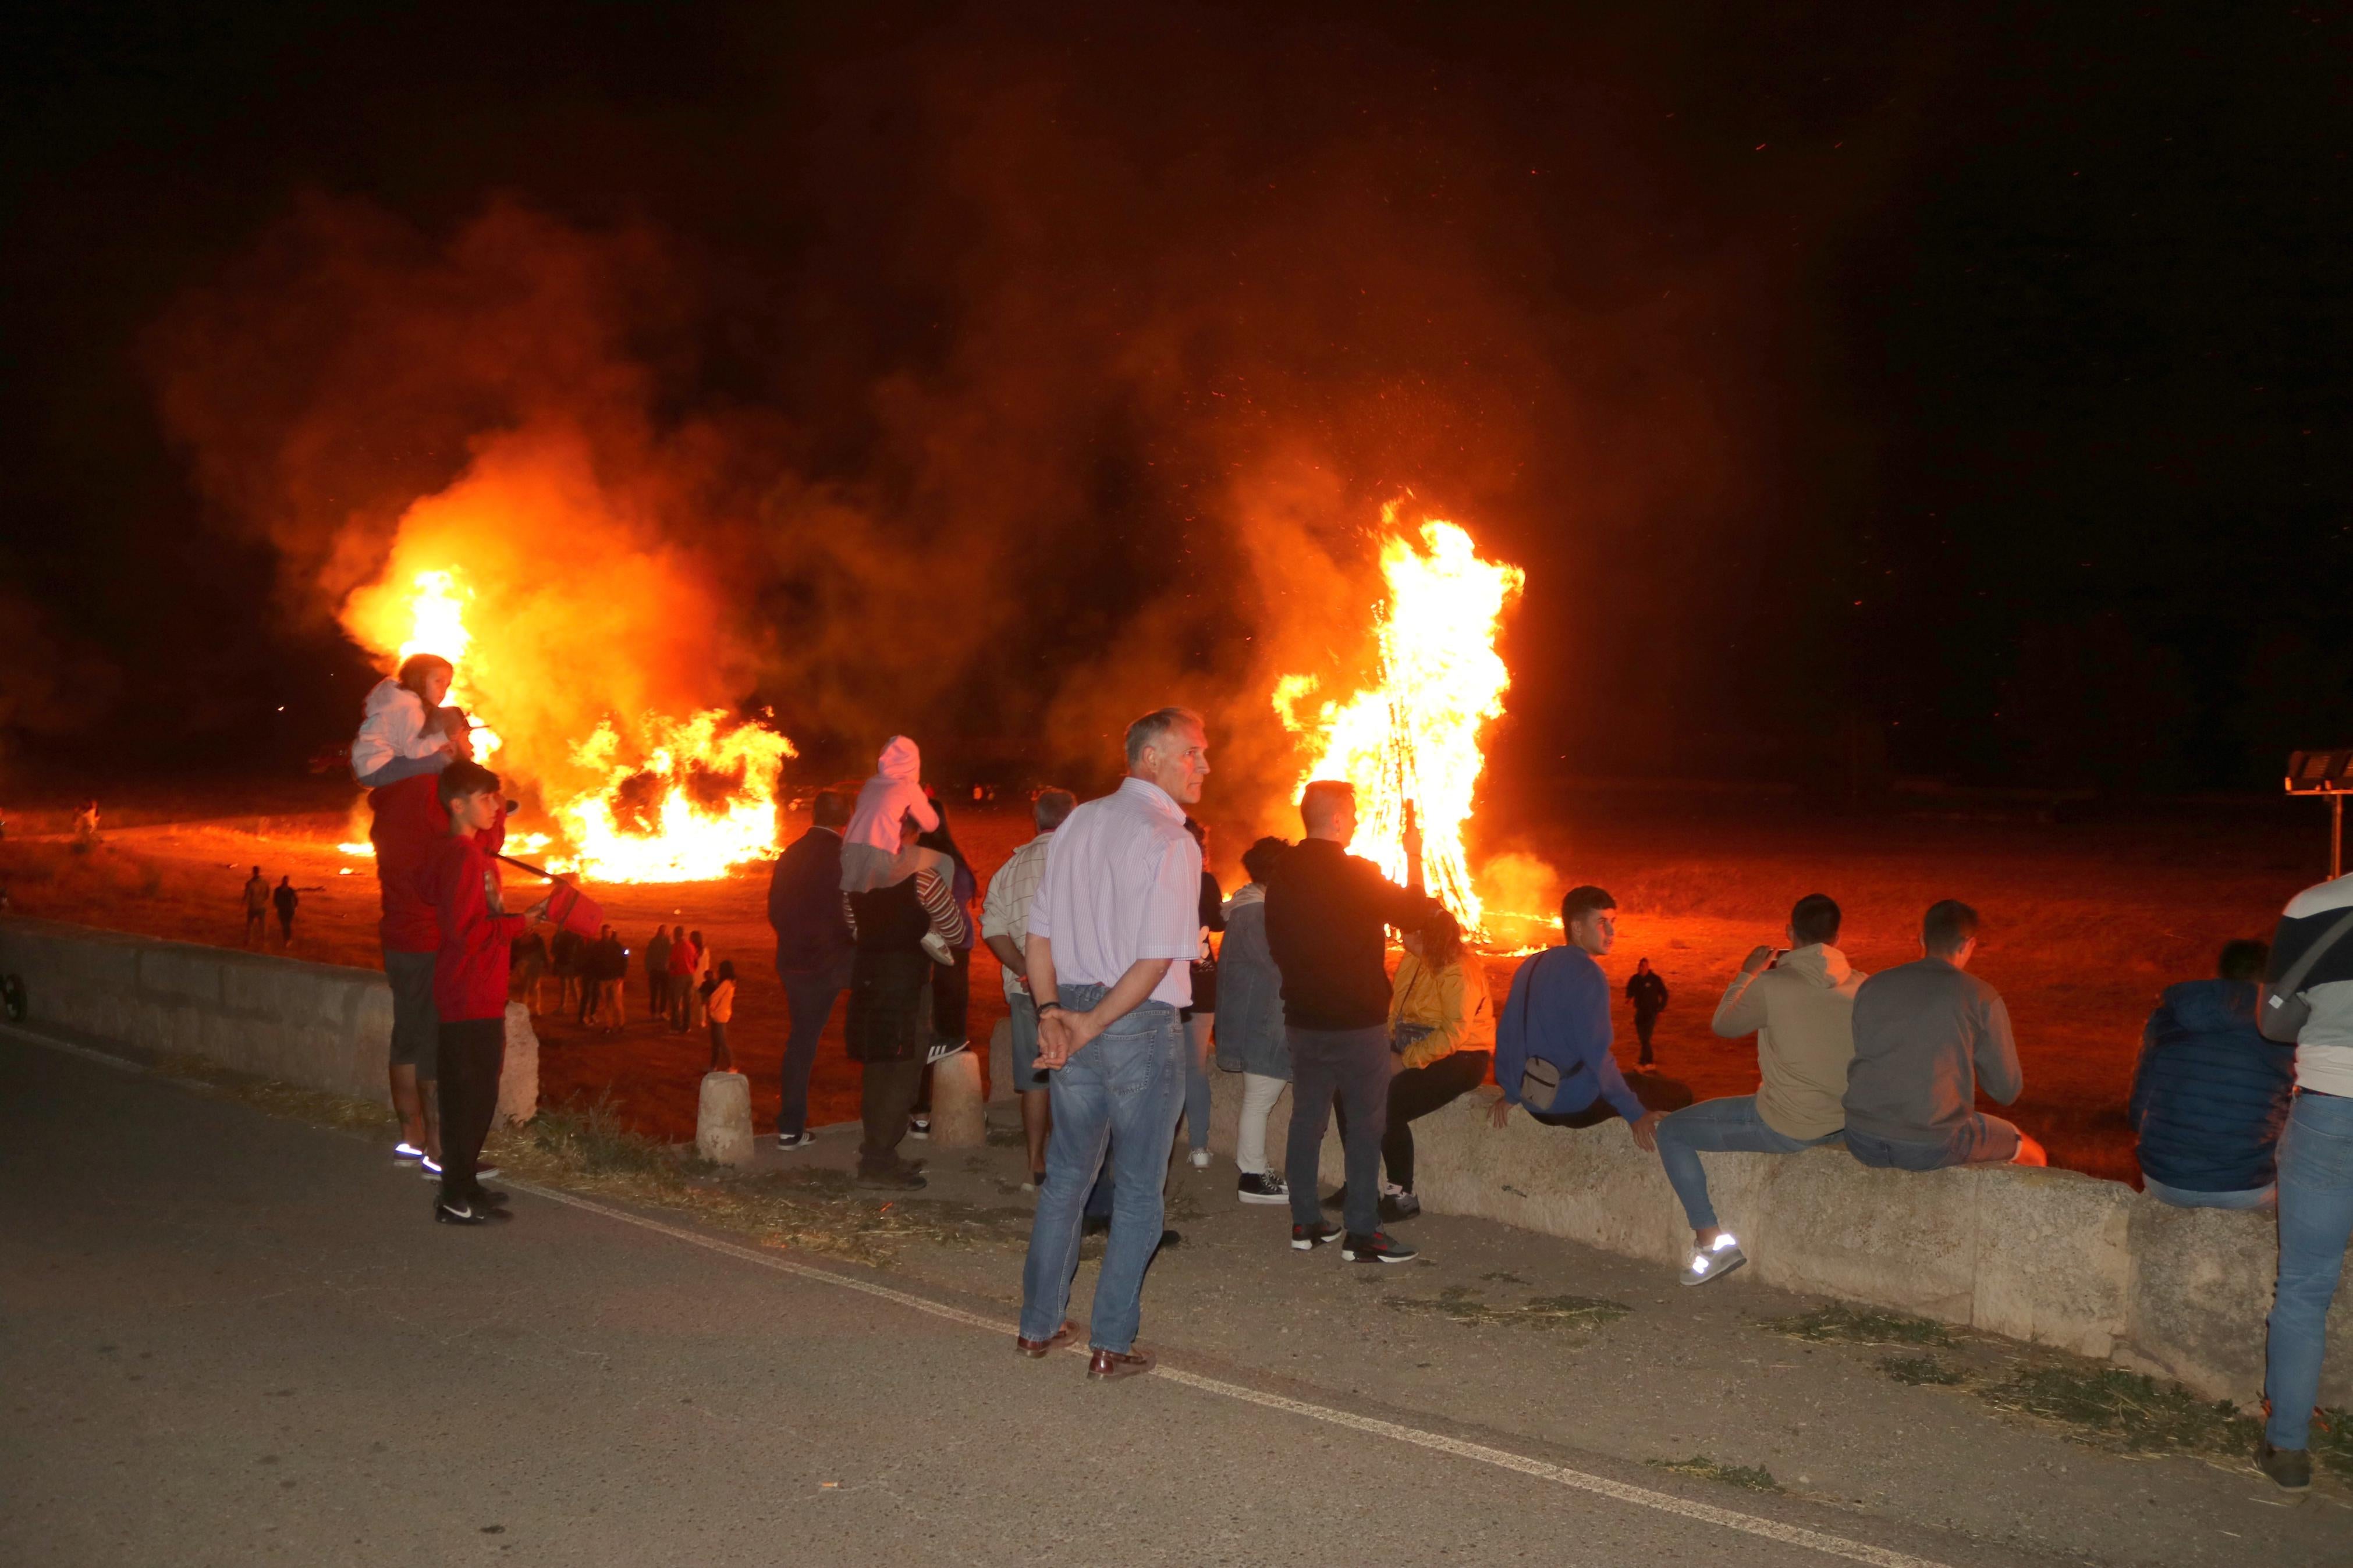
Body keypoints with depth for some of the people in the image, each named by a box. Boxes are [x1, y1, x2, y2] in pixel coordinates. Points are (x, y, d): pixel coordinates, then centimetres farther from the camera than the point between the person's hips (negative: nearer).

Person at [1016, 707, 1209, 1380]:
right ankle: (1113, 1344, 9)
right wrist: (1092, 1025, -12)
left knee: (1066, 1175, 17)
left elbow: (1040, 931, 6)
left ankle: (1038, 1324, 24)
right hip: (1143, 1024, -6)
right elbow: (1156, 959, -19)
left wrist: (1052, 1013, -1)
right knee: (1138, 1191, 5)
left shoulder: (1078, 825, 9)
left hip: (1071, 1018, 7)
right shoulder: (1170, 840, -13)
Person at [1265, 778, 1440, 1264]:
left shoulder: (1282, 876, 3)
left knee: (1306, 1118, 12)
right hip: (1358, 1022, -6)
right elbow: (1414, 915, -7)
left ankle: (1305, 1222, 17)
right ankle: (1361, 1233, 1)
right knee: (1365, 1124, 0)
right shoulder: (1357, 875, -17)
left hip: (1303, 1019, 6)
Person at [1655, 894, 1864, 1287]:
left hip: (1788, 1128, -6)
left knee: (1671, 1132, 10)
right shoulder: (1862, 986, -3)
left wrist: (1746, 975, 14)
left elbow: (1722, 1025, 1)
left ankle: (1711, 1240, 2)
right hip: (1846, 1122, 6)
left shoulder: (1771, 986, -16)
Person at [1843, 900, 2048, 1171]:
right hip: (1933, 1148, -4)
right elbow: (2007, 1092, 3)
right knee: (2033, 1155, 24)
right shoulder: (1982, 998, -3)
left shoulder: (1873, 986, 8)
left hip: (1861, 1142, 4)